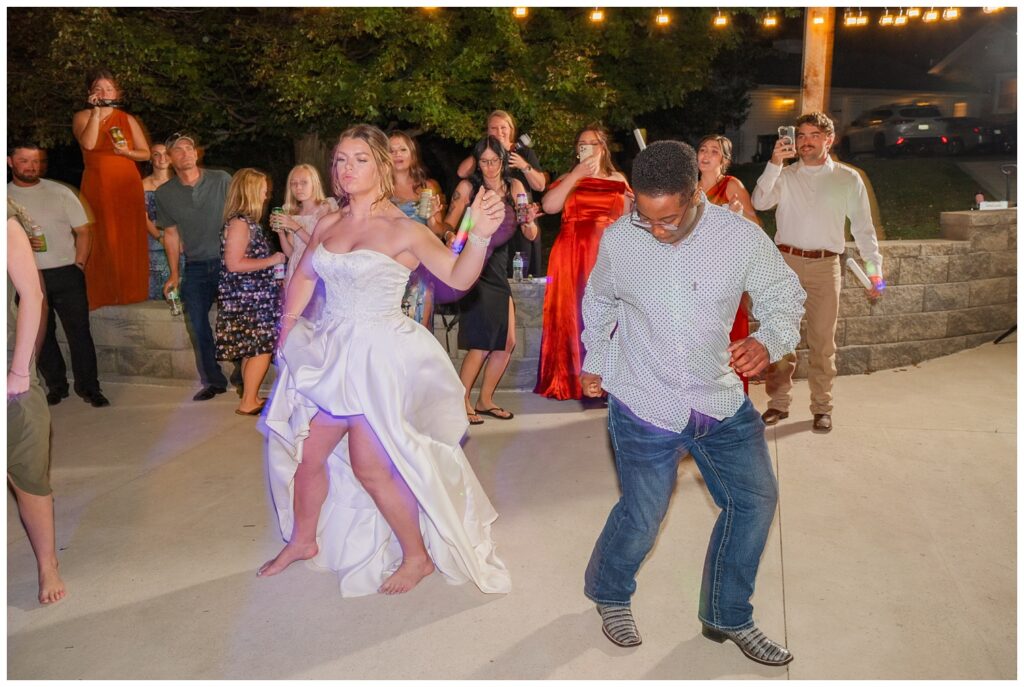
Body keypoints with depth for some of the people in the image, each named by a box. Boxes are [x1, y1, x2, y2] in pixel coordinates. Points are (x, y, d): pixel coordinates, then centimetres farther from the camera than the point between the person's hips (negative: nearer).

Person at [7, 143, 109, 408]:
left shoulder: (60, 192, 3)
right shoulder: (6, 196, 4)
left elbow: (83, 232, 3)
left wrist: (79, 266, -5)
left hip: (65, 274, -1)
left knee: (79, 332, 0)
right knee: (41, 335, 10)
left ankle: (89, 387, 10)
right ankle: (56, 387, 22)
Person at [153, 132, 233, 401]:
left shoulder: (221, 180, -5)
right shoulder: (164, 193, 3)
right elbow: (171, 234, 9)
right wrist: (174, 275, 10)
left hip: (227, 261, -3)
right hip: (195, 267, 3)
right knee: (198, 327, 5)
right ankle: (214, 381, 20)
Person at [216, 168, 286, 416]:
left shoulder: (249, 222, 13)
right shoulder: (238, 222, -15)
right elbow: (234, 263, -22)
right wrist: (271, 261, -15)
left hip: (254, 297, 9)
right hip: (246, 298, -9)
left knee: (254, 349, 13)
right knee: (261, 349, -5)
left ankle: (252, 398, 22)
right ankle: (248, 402, 3)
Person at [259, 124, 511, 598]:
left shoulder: (403, 230, -12)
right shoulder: (328, 225, 6)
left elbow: (458, 277, -22)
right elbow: (304, 277, 20)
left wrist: (480, 236, -38)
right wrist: (285, 331, 15)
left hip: (379, 356, -6)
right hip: (329, 352, 6)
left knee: (369, 467, -2)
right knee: (307, 452, 14)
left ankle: (418, 555, 20)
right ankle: (303, 540, 40)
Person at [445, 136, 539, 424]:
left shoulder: (513, 187, 6)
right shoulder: (467, 187, -5)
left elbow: (531, 235, 3)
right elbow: (448, 226, -7)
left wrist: (529, 220, -18)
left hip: (498, 270, 6)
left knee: (507, 342, 6)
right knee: (482, 342, -10)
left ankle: (485, 400, 23)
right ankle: (462, 401, 7)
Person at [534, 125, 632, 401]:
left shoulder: (618, 181, 15)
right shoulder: (568, 179, 11)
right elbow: (549, 206, -9)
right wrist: (577, 174, -8)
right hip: (572, 257, -1)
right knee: (572, 315, -2)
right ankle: (570, 379, 4)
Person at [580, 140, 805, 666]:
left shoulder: (742, 238, -12)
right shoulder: (618, 239, -10)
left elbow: (785, 297, -1)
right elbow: (598, 303, 9)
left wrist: (768, 341, -22)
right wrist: (594, 362, 17)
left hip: (722, 402, 3)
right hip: (644, 405, -2)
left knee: (755, 500, 7)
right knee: (641, 515, 3)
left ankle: (728, 616, 31)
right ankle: (609, 594, 36)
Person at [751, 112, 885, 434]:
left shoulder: (847, 179, 6)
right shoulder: (785, 176, 7)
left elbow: (863, 227, 7)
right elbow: (760, 202, -11)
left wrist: (875, 269, 2)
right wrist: (774, 163, -22)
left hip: (825, 265, -1)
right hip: (786, 261, 1)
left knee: (822, 340, 4)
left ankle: (821, 407, 15)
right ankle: (778, 403, 15)